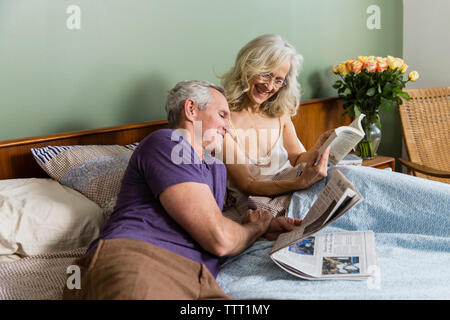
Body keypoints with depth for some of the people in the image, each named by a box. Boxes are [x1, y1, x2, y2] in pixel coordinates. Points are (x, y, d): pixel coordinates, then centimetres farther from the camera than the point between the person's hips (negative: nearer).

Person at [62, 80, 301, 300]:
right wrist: (256, 227, 20)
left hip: (198, 284, 9)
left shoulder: (217, 169, 35)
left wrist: (265, 229, 27)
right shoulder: (166, 142, 4)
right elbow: (218, 239, -3)